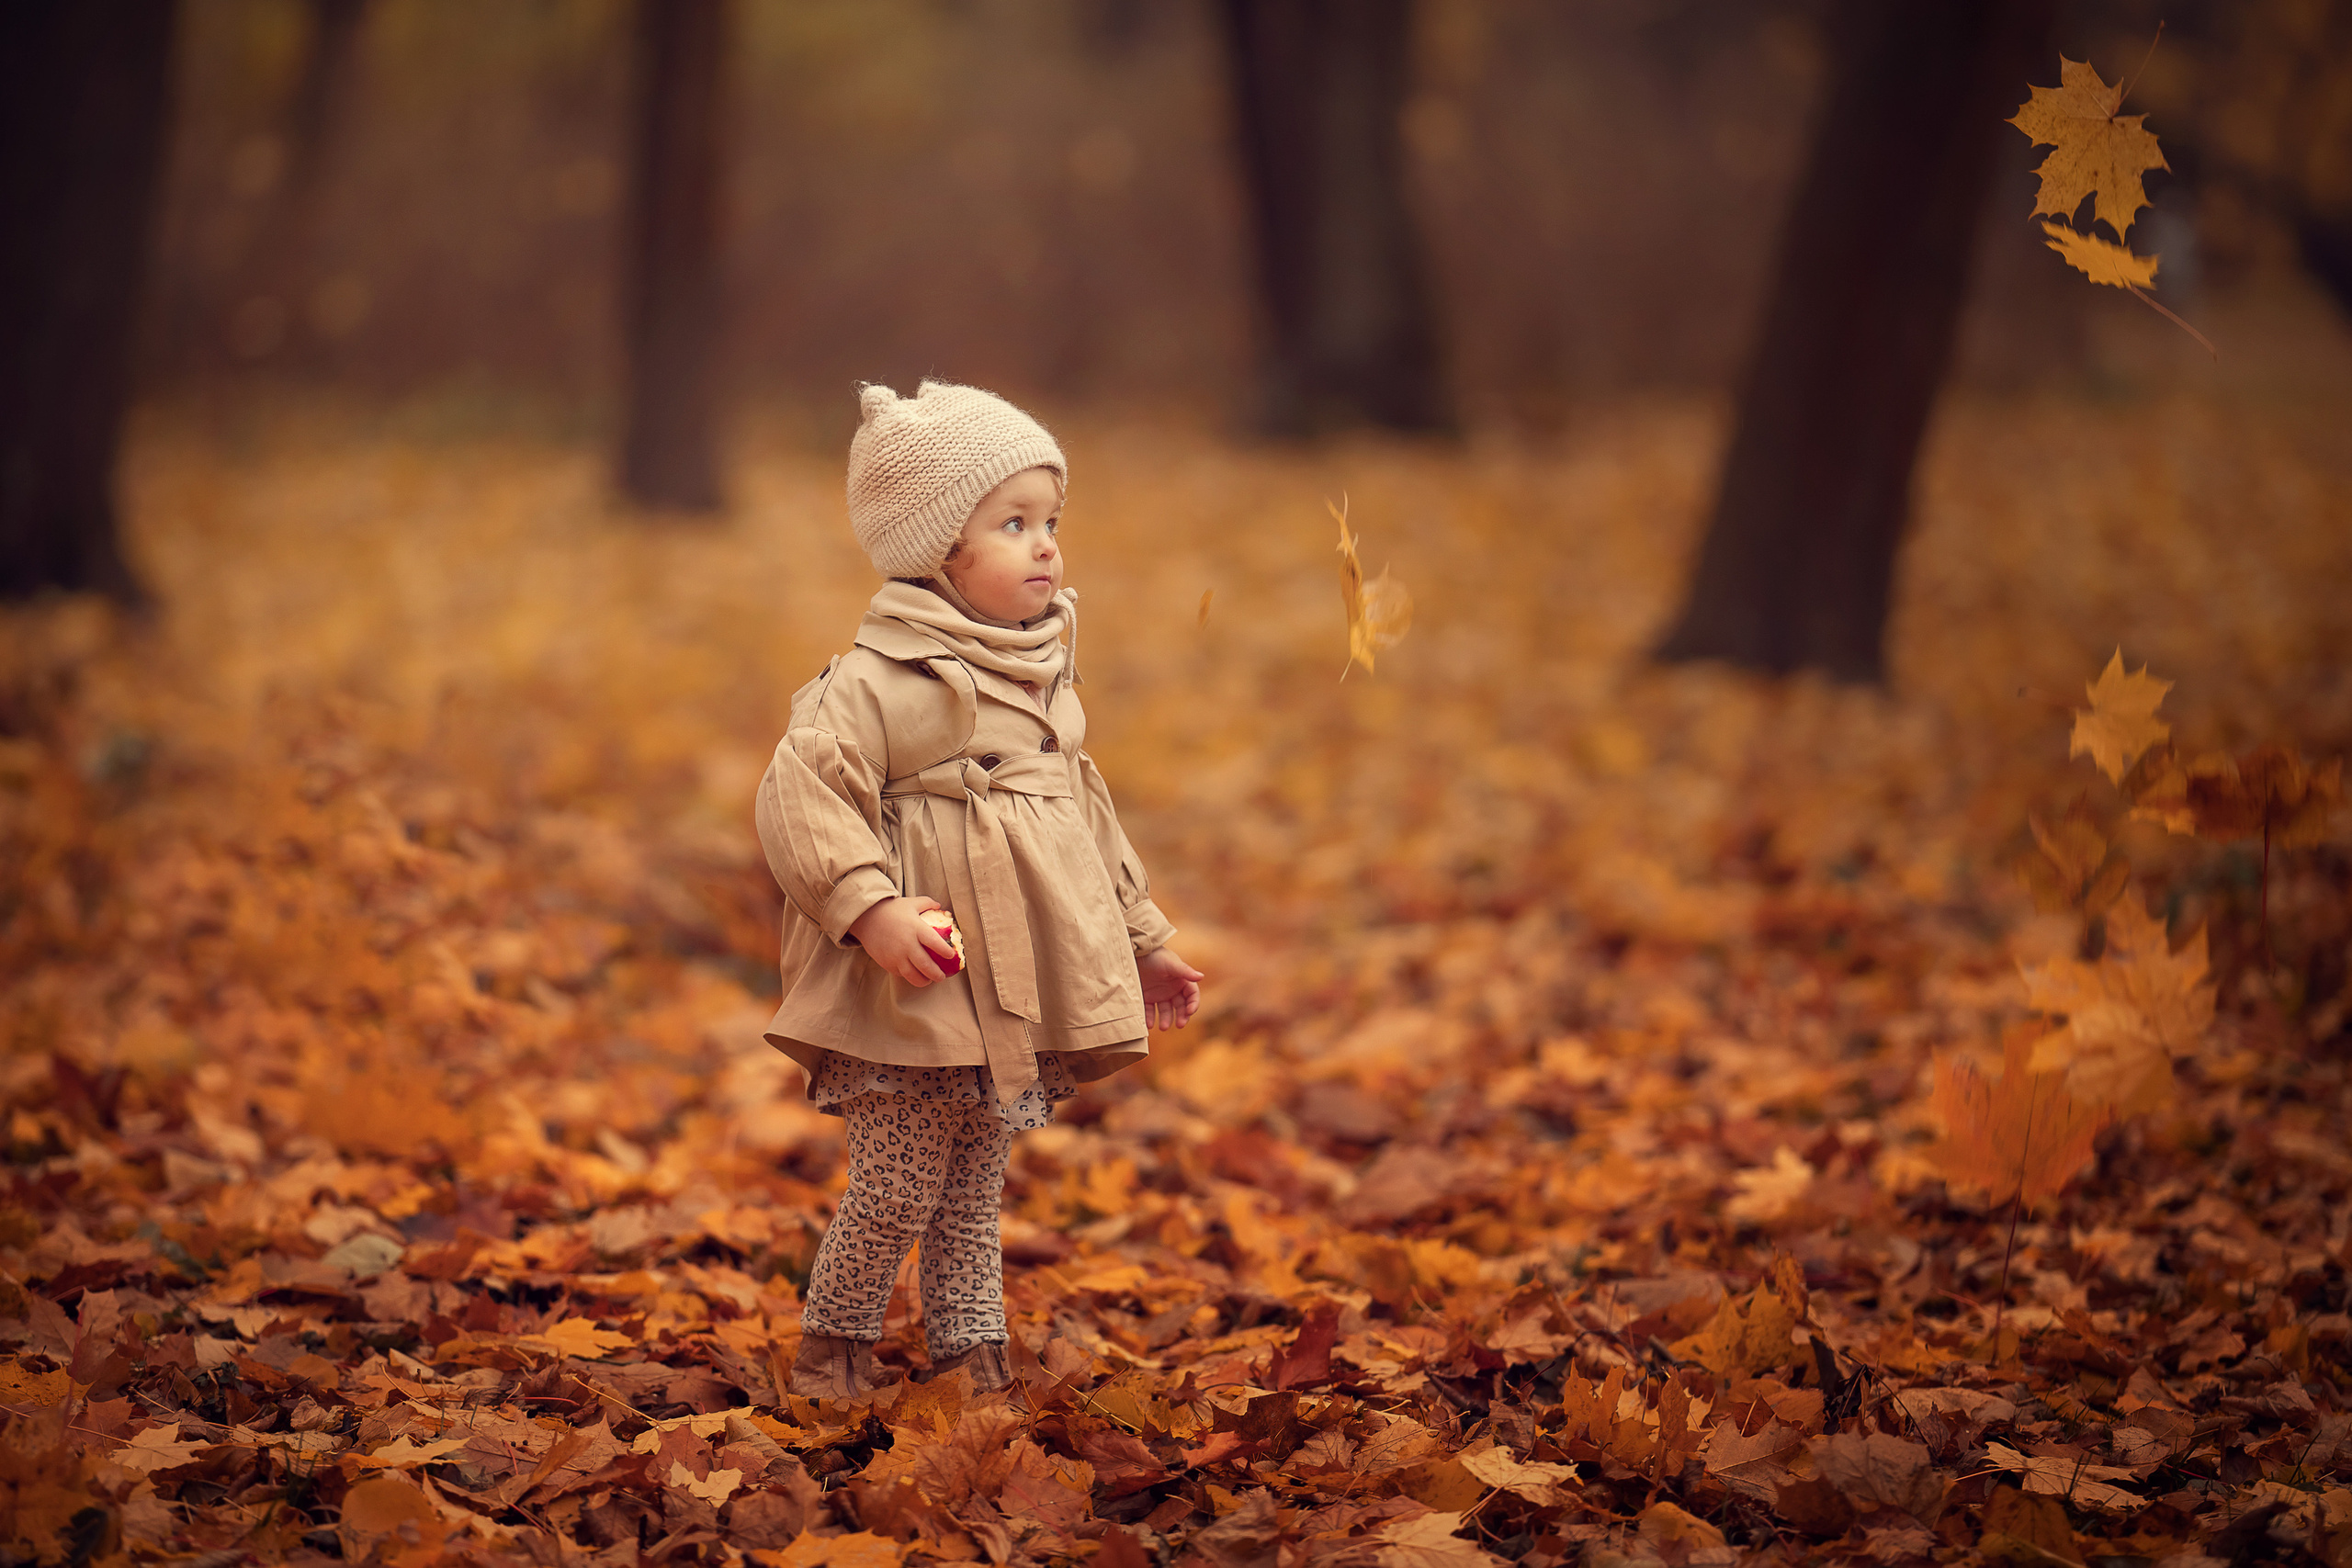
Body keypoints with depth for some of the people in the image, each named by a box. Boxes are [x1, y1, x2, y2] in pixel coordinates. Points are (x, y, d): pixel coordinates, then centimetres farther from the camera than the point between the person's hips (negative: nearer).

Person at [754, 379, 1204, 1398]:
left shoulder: (1047, 678, 13)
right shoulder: (883, 681, -14)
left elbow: (1085, 812, 24)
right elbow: (801, 789, -21)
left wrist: (1145, 939, 27)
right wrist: (868, 905, -30)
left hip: (1020, 996, 7)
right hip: (919, 1001, -7)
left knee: (975, 1190, 16)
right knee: (896, 1190, -1)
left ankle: (970, 1353, 24)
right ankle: (833, 1349, 17)